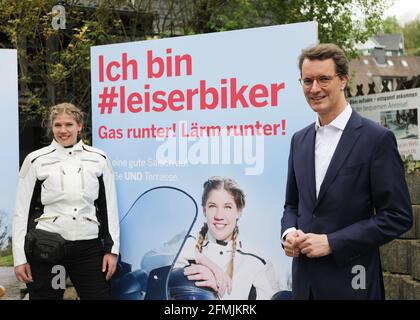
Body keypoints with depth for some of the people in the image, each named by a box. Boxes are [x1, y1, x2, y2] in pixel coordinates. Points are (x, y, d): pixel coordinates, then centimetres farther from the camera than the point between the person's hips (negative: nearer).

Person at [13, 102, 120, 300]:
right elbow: (22, 210, 2)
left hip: (88, 247, 1)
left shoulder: (98, 159, 6)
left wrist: (112, 249, 3)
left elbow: (109, 206, 9)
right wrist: (20, 257, -2)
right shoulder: (36, 160, 2)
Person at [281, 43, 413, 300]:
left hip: (350, 280, -5)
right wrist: (289, 232, -4)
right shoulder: (299, 140, 8)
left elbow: (399, 216, -12)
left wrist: (331, 242, -15)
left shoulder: (377, 139, -9)